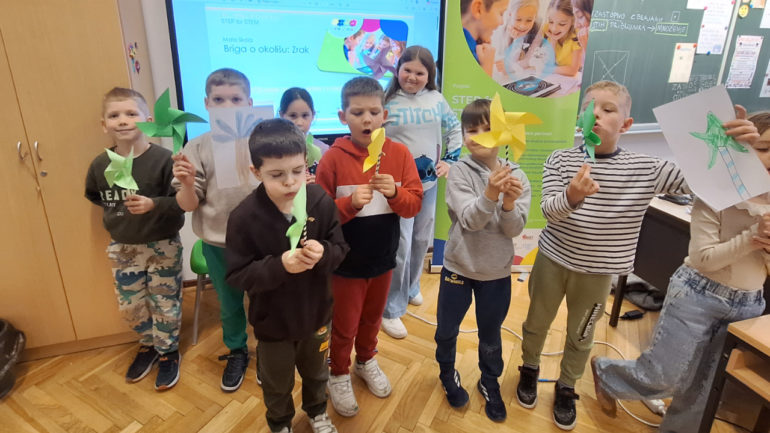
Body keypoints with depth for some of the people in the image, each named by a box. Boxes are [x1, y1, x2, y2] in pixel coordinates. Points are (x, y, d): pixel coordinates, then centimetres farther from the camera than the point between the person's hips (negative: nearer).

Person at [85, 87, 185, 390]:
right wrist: (114, 213, 3)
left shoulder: (163, 159, -19)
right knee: (130, 306, 16)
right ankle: (149, 345, 42)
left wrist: (153, 205, -33)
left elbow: (182, 201, -20)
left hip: (162, 245, -4)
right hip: (122, 247, 5)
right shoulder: (100, 165, -5)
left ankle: (168, 353, 31)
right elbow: (94, 195, 15)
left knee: (164, 303, 9)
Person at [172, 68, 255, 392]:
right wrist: (187, 184, -25)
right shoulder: (197, 148, -6)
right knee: (229, 304, 21)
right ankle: (236, 353, 46)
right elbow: (188, 206, -5)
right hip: (217, 244, 2)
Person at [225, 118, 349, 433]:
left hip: (317, 312, 2)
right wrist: (279, 265, -35)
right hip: (272, 321, -2)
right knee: (277, 383, 24)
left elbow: (340, 249, -9)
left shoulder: (322, 201, -17)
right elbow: (237, 276, -20)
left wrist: (323, 253, -32)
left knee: (316, 372, 29)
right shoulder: (243, 217, -23)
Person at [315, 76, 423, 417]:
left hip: (383, 258, 3)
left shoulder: (400, 154, -7)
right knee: (344, 325, 14)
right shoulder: (333, 158, -15)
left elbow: (415, 205, -7)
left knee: (372, 317, 24)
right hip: (346, 261, -3)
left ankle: (366, 361, 50)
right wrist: (350, 203, -29)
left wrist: (395, 193, -27)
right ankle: (338, 375, 40)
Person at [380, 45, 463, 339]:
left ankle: (411, 287, 41)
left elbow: (455, 129, 15)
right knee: (400, 246, -5)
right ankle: (391, 310, 10)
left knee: (422, 240, 18)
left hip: (430, 183, 5)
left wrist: (451, 159, 6)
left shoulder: (436, 99, 5)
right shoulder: (387, 100, -8)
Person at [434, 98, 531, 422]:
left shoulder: (516, 175, -8)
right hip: (458, 266, -1)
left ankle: (490, 383, 45)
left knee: (490, 336, 19)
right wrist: (491, 194, -43)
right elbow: (469, 220, -25)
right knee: (446, 330, 16)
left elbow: (515, 229, -13)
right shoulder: (460, 172, -14)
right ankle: (447, 373, 45)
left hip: (497, 272, 1)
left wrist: (509, 204, -33)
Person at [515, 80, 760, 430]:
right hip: (552, 260, 0)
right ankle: (529, 369, 45)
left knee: (580, 336, 18)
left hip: (597, 273, 1)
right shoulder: (560, 160, -10)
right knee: (536, 323, 18)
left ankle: (566, 388, 42)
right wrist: (572, 196, -42)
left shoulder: (645, 169, -7)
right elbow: (548, 211, -19)